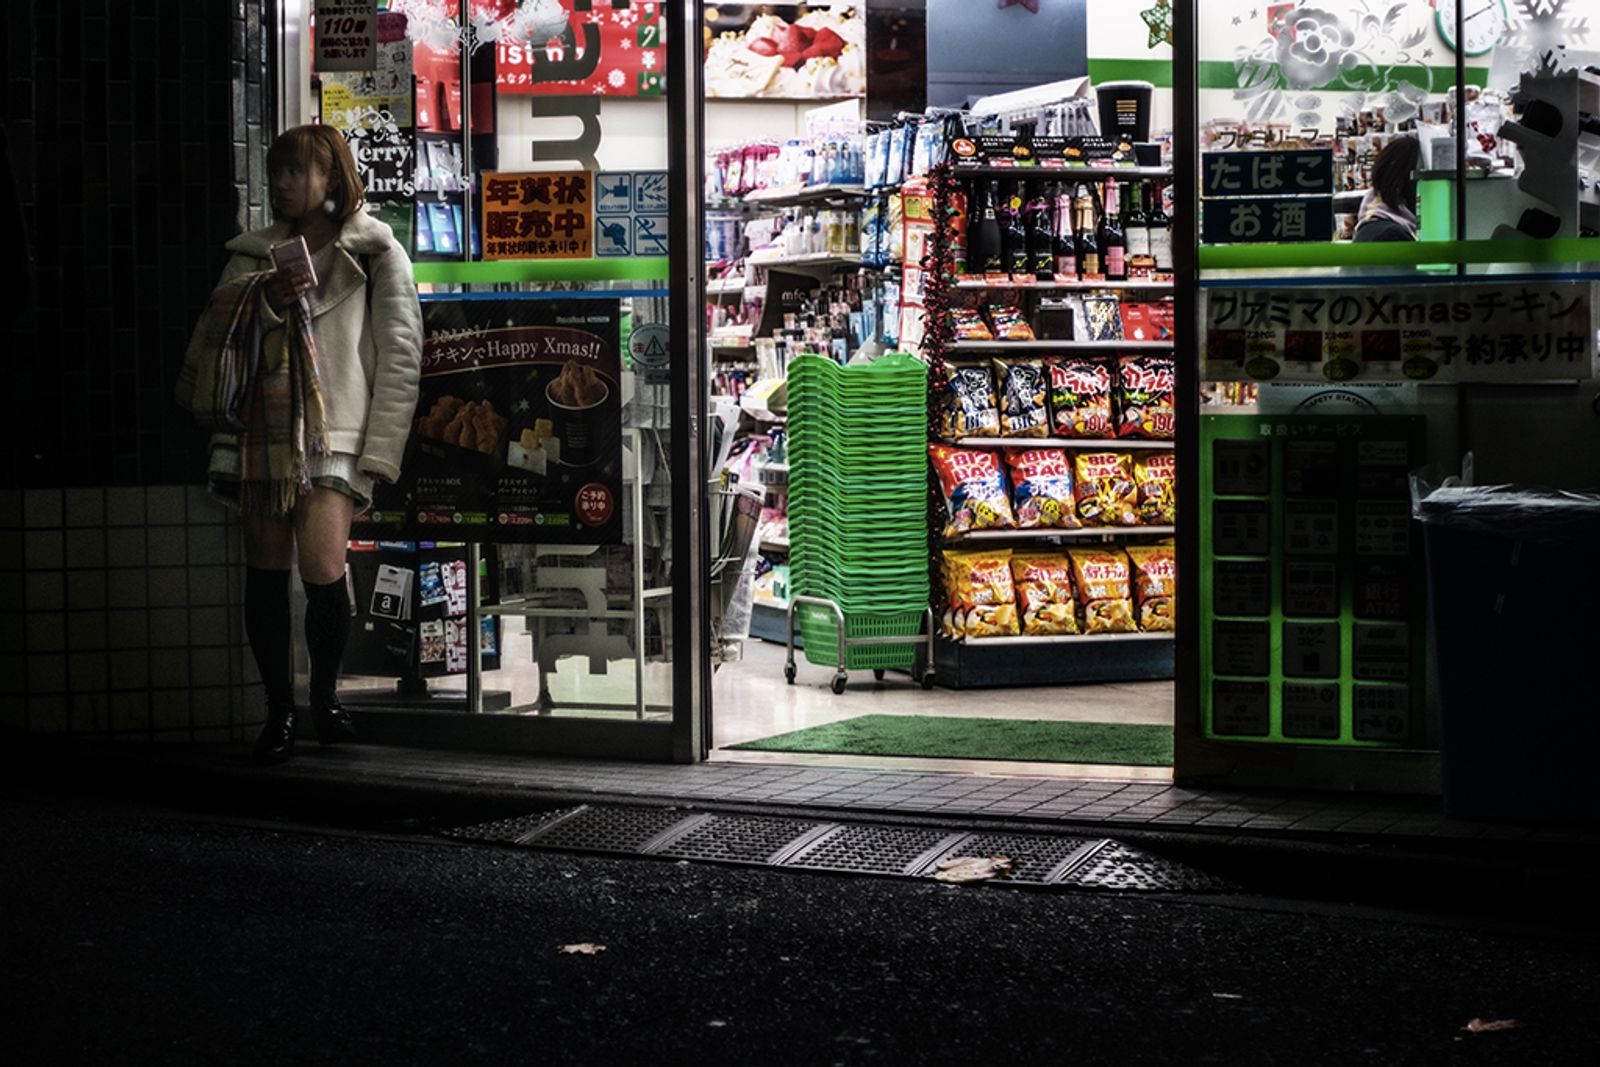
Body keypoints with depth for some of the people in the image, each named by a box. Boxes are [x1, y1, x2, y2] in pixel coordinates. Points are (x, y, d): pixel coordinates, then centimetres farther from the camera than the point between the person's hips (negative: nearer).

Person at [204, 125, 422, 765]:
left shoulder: (375, 254, 7)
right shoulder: (255, 255, 20)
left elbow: (400, 357, 1)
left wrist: (379, 455, -7)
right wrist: (262, 298, -8)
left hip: (333, 434, -4)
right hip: (262, 433, 4)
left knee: (322, 571, -18)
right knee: (265, 574, 1)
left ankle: (325, 698, 3)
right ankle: (279, 711, 12)